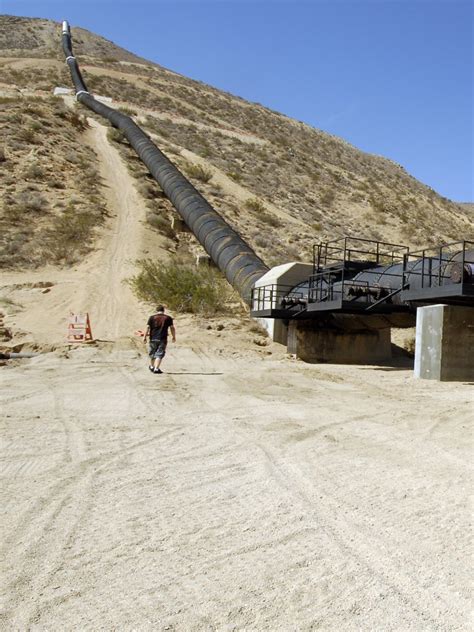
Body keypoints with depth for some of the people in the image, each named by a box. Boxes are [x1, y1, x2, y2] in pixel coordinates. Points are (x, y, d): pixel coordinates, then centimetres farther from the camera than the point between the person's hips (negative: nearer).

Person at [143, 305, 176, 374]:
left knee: (152, 353, 18)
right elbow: (172, 328, 2)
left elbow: (147, 328, -3)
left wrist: (145, 337, 1)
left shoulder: (152, 317, 3)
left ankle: (151, 366, 35)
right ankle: (156, 368, -10)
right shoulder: (168, 318, 3)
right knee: (159, 354, 0)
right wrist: (174, 337, 12)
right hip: (163, 339, -2)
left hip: (153, 338, 2)